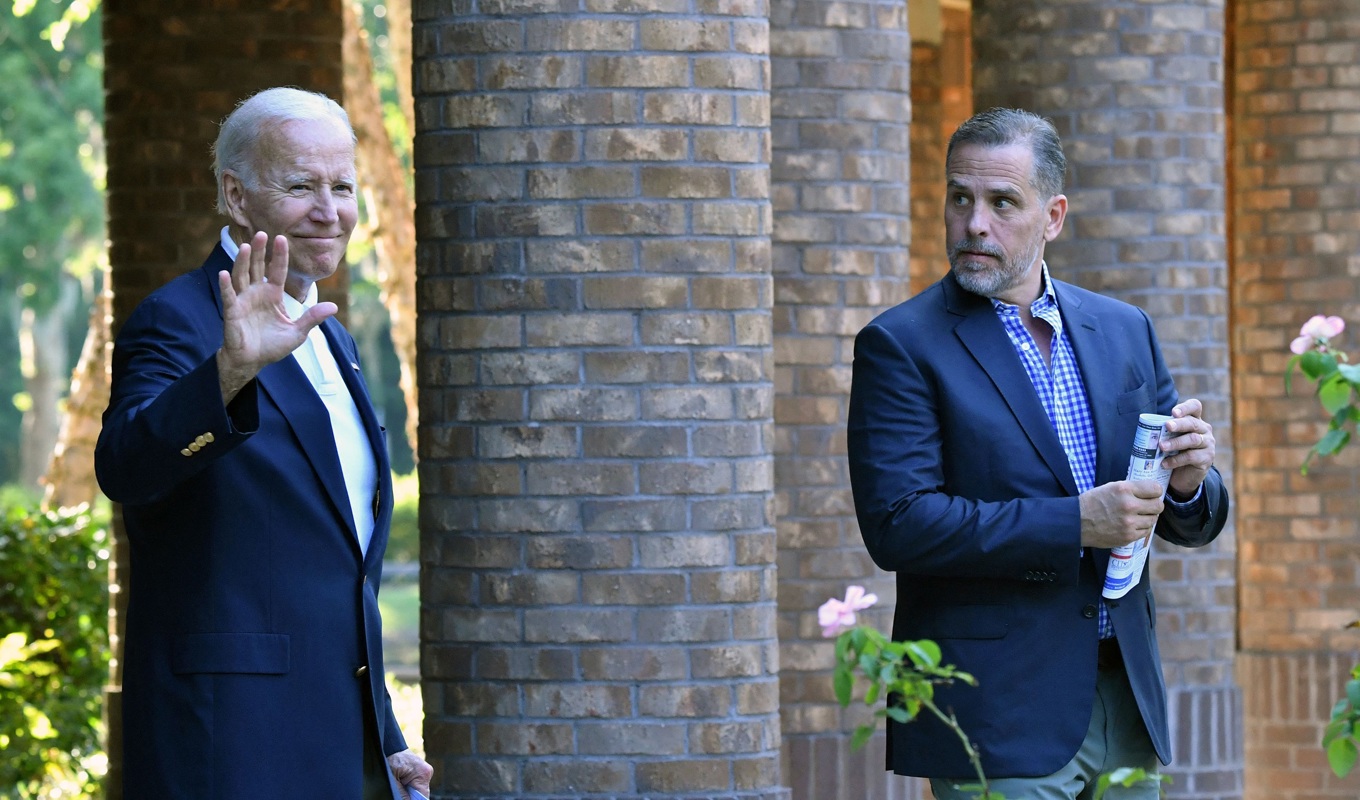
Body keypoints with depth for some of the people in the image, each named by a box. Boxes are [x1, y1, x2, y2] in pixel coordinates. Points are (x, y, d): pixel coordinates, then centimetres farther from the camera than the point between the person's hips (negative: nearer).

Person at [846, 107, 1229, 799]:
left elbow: (1190, 526, 16)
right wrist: (1074, 523, -19)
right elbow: (898, 524, -16)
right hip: (996, 713, -5)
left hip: (1125, 707, 5)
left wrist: (1189, 482, -8)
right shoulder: (900, 347, -4)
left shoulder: (1123, 331, 12)